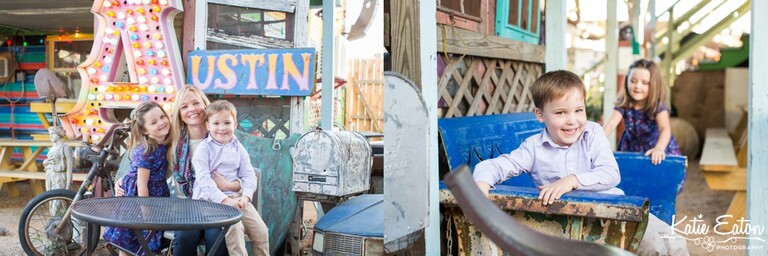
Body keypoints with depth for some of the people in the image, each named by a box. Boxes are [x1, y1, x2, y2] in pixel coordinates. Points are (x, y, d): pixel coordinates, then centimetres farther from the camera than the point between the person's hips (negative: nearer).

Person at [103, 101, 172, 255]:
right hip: (138, 195, -6)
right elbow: (142, 184, -21)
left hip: (156, 195, 6)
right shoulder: (145, 150, -22)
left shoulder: (165, 144, -3)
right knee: (128, 243, 8)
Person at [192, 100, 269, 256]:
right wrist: (224, 199, -22)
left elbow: (248, 175, 8)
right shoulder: (203, 149, -4)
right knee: (234, 228, -29)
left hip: (237, 197, 5)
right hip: (211, 199, -5)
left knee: (261, 231, -5)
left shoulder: (239, 148, 11)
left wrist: (246, 196, -11)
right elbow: (203, 179, -13)